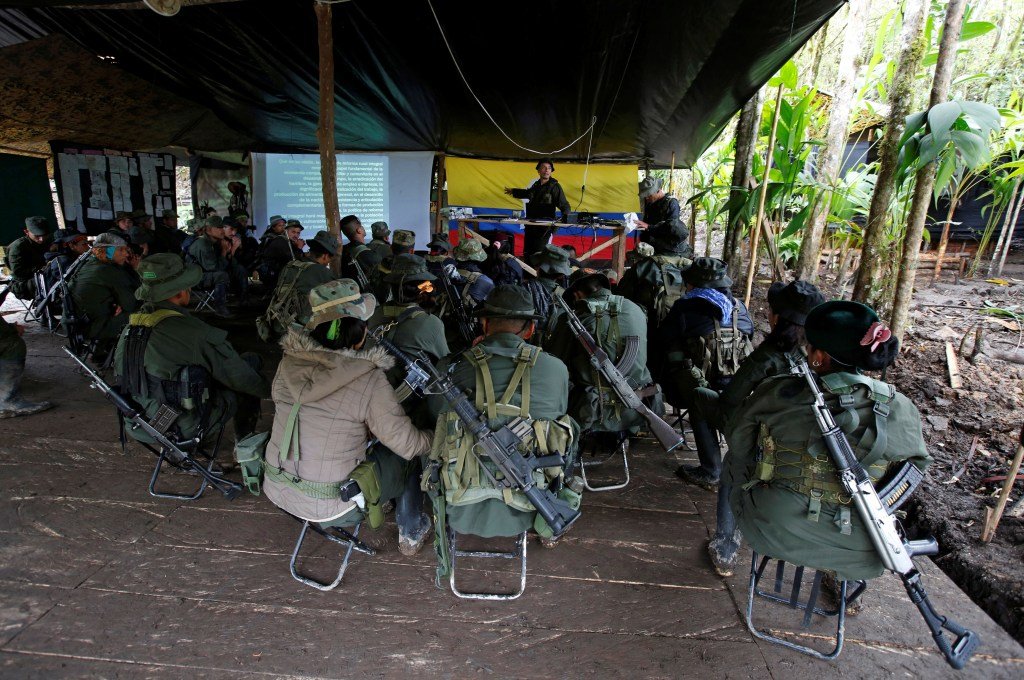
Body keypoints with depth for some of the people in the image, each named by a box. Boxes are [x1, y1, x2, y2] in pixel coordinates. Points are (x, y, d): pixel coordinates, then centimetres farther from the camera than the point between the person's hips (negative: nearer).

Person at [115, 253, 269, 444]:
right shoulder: (196, 334, -26)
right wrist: (268, 389, 3)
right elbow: (239, 377, -16)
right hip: (187, 428, -7)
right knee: (251, 362, 5)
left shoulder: (130, 326, -4)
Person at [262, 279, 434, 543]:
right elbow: (410, 446, -18)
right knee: (405, 456, 15)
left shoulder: (289, 361, -8)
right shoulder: (369, 382, -24)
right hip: (328, 509, -5)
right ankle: (412, 529, 34)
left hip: (276, 491, 6)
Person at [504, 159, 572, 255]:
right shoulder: (535, 185, 10)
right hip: (530, 226, 6)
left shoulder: (555, 186, -6)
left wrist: (565, 215, -34)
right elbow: (527, 193, 33)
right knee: (527, 253, 9)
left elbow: (564, 204, -12)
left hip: (544, 228, -6)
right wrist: (513, 191, 48)